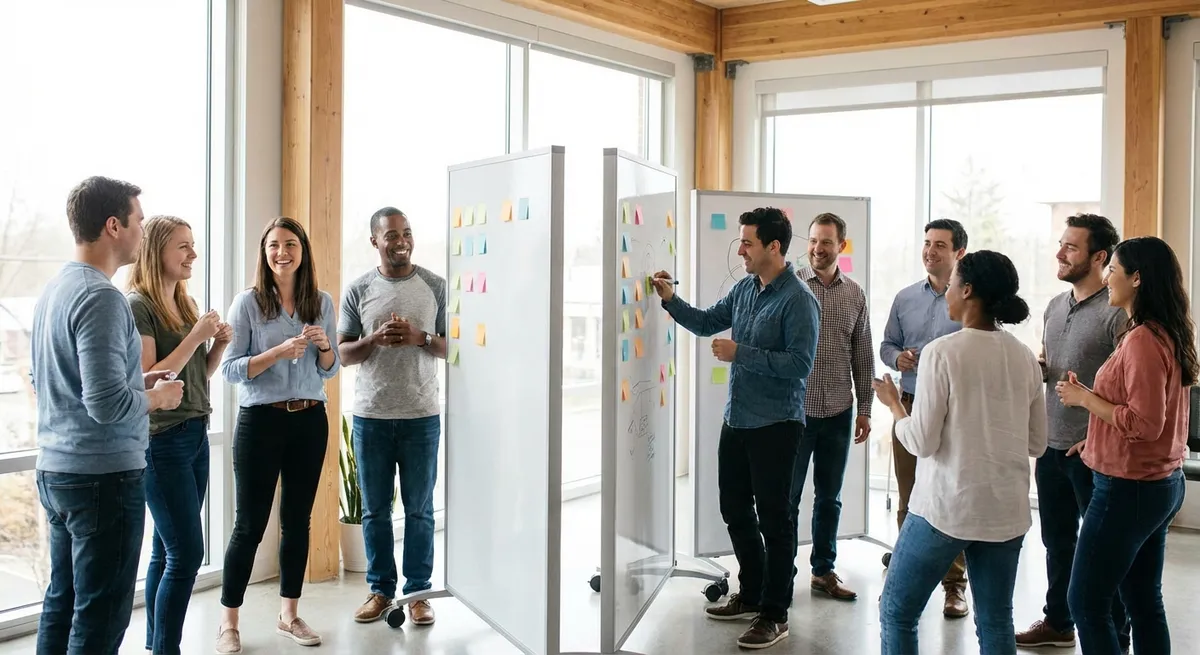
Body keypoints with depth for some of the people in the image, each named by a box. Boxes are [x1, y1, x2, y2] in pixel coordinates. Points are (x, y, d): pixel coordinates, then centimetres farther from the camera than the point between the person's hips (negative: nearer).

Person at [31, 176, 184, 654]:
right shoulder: (101, 297, -18)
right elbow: (107, 404, -25)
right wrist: (157, 398, -7)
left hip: (56, 470, 9)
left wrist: (135, 382, 14)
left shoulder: (55, 288, 11)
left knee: (62, 602, 16)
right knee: (100, 616, -2)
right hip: (103, 475, -9)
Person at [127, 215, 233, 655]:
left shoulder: (185, 304, 12)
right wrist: (195, 336, -19)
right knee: (186, 553, -8)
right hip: (162, 441, -8)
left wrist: (219, 344, 1)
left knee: (168, 550, 11)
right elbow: (147, 381, -17)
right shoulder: (137, 305, -12)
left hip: (195, 436, 8)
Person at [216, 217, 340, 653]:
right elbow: (230, 369, -10)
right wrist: (279, 351, -22)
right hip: (260, 420, -3)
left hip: (310, 421, 4)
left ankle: (289, 615, 25)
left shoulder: (322, 303, 5)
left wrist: (323, 345, -11)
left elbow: (329, 371, 10)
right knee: (250, 524, 1)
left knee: (297, 520, 11)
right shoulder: (248, 302, -5)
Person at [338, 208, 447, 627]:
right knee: (375, 510, 9)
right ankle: (380, 590, 21)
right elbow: (341, 353, 4)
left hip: (422, 415, -1)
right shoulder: (358, 290, 4)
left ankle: (418, 592, 16)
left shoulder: (435, 286, 2)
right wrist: (375, 339, -15)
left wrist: (420, 338, -15)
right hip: (371, 416, 1)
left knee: (419, 510, 5)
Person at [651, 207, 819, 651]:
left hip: (775, 425, -8)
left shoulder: (798, 301, -17)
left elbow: (801, 364, -23)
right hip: (736, 420, 8)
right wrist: (671, 300, 3)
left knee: (773, 520, 2)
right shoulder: (745, 288, 7)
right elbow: (707, 323, 18)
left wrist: (740, 354, -22)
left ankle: (774, 614, 14)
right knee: (735, 512, 17)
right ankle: (751, 596, 33)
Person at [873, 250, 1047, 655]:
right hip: (1006, 510, 6)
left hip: (946, 507, -5)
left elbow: (922, 443, -12)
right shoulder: (1025, 358, 4)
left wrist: (893, 403, 4)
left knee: (896, 613, 9)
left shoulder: (942, 352, -13)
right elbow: (1038, 444, 10)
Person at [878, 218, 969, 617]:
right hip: (910, 405, 4)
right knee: (908, 498, 12)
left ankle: (954, 583, 10)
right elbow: (887, 344, 16)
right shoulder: (905, 298, 11)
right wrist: (897, 357, -4)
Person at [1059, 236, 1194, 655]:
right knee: (1144, 601, 16)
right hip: (1163, 482, 10)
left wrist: (1084, 398, -14)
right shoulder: (1169, 334, 10)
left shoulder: (1143, 340, -20)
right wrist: (1098, 440, 18)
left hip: (1129, 488, -10)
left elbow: (1145, 422, -24)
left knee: (1086, 602, -1)